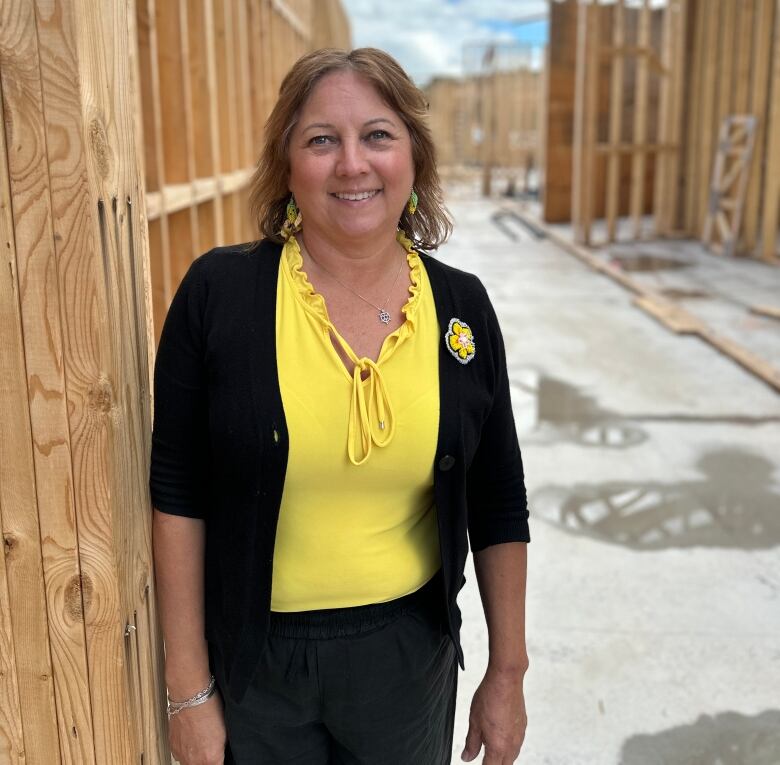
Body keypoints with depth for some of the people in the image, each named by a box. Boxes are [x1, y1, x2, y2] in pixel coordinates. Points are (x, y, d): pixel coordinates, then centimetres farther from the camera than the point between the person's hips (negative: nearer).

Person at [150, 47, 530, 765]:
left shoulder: (462, 305, -6)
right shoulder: (219, 293, -13)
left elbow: (499, 509, 1)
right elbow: (178, 498, -9)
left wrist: (507, 672, 5)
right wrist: (189, 689, -7)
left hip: (411, 652, 2)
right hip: (254, 656, -2)